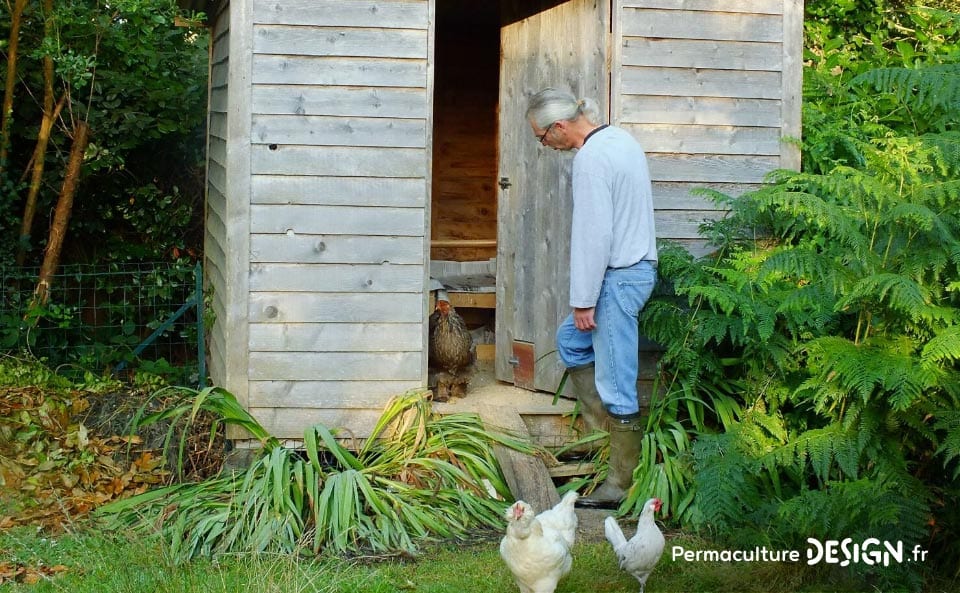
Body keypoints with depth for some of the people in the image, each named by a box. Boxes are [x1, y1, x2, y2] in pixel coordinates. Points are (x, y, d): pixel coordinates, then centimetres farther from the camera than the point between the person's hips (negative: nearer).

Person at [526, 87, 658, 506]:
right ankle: (602, 427, 24)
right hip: (637, 265, 11)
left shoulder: (590, 158, -19)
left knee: (616, 386, -5)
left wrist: (583, 300, -16)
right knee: (570, 339, 25)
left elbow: (594, 233, -22)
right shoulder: (620, 138, 12)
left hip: (618, 278, -11)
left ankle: (622, 484, 2)